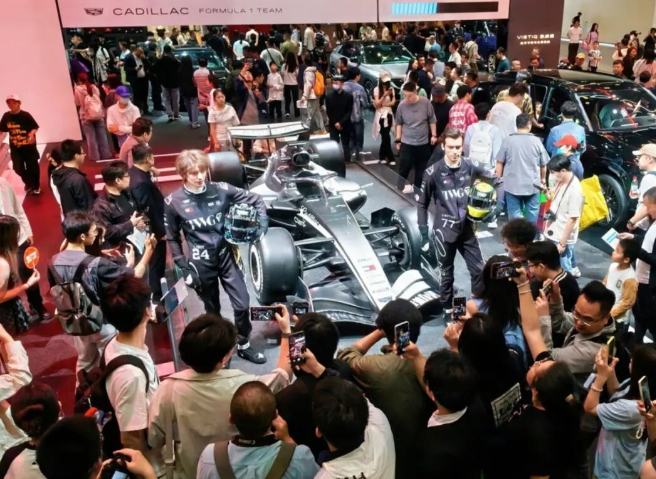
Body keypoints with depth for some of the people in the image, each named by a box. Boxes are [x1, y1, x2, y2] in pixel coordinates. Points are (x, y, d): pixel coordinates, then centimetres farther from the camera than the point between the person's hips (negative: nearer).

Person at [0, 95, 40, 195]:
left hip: (29, 146, -3)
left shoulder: (25, 115, -11)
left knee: (32, 166, 6)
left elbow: (35, 127, -7)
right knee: (18, 168, 4)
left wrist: (32, 134, -26)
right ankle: (29, 183, 33)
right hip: (15, 147, 3)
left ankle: (36, 186, 26)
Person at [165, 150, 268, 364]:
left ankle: (243, 345, 27)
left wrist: (262, 225, -11)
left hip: (226, 256, 2)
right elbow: (172, 239, 1)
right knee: (212, 310, 13)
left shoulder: (221, 190, -7)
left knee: (242, 304, 5)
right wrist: (184, 267, -4)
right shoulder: (173, 202, -10)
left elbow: (256, 201, 2)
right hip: (201, 263, -1)